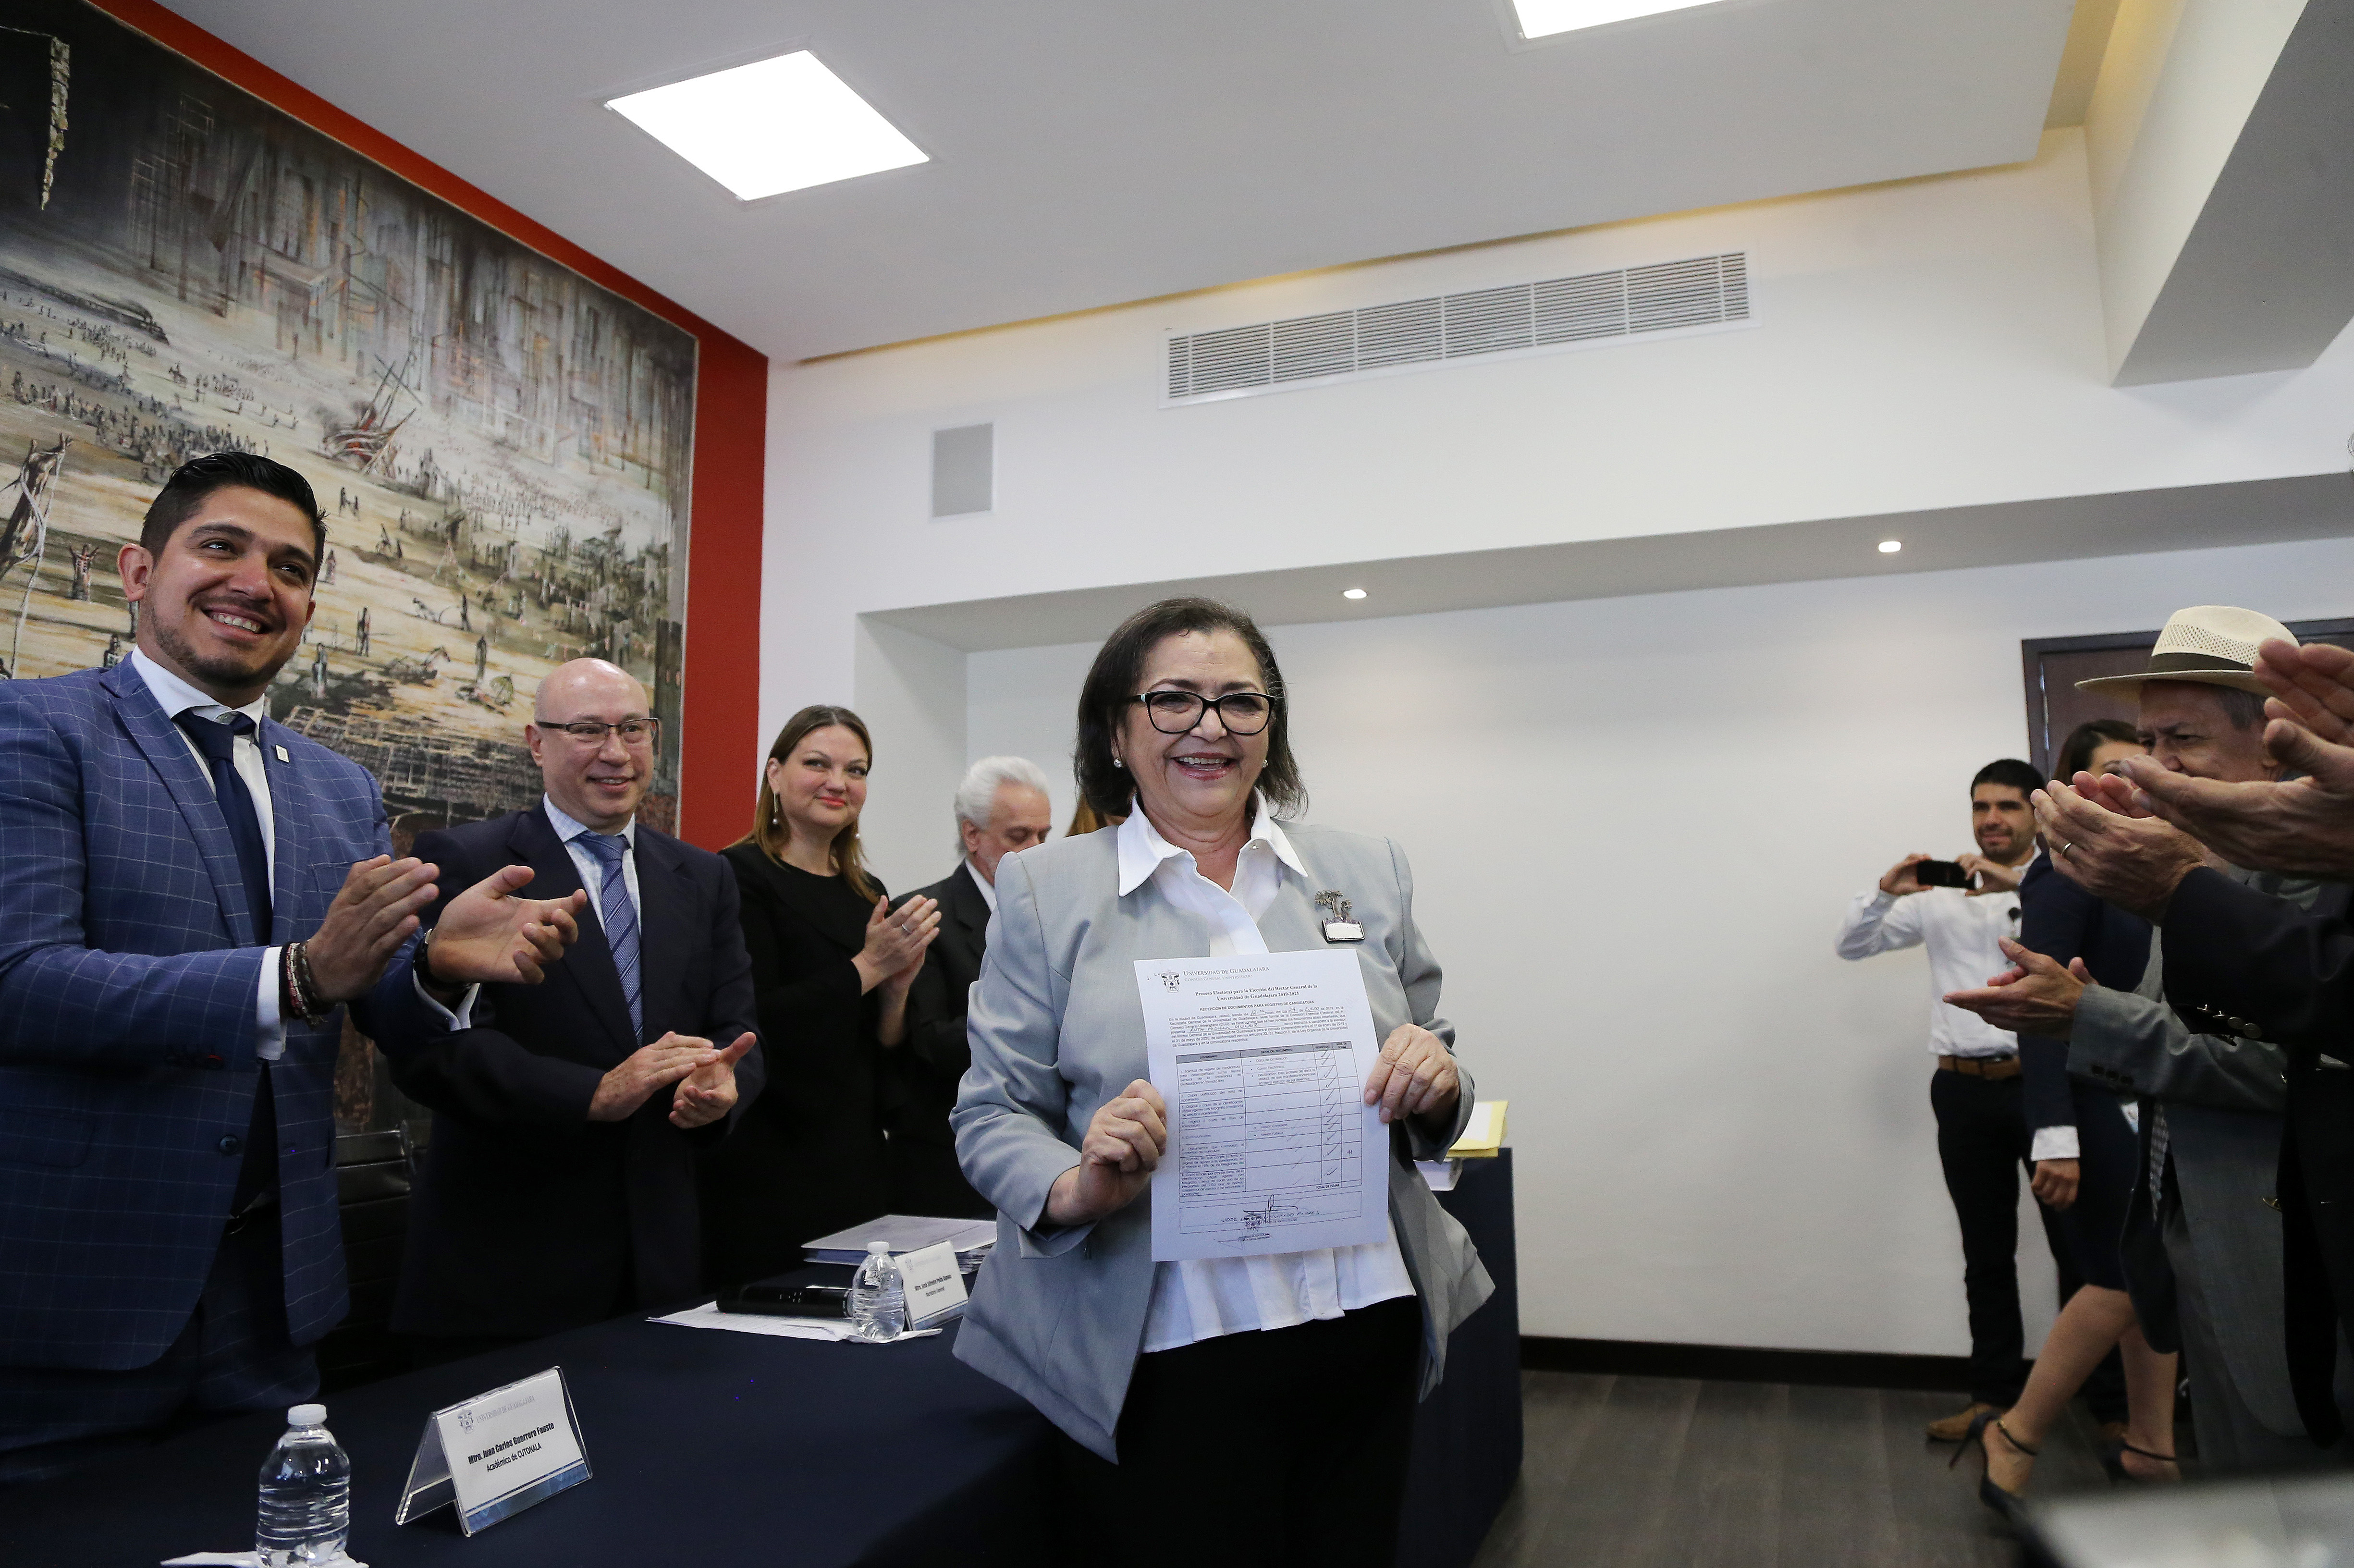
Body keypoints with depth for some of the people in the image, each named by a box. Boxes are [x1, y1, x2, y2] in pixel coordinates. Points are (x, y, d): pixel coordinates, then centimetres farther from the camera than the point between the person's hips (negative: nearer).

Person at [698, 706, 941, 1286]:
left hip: (858, 1166, 6)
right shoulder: (741, 876, -9)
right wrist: (867, 966, -16)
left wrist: (899, 985, -7)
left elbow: (885, 1052, 12)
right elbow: (752, 1030, -17)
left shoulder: (868, 893, 11)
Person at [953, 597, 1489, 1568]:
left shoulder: (1369, 874, 6)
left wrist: (1437, 1086, -10)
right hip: (1172, 1357, -3)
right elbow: (993, 1117, -1)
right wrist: (1077, 1188, -21)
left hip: (1367, 1335, 4)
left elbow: (1431, 1105, 13)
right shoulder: (1044, 891, -1)